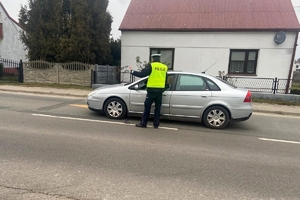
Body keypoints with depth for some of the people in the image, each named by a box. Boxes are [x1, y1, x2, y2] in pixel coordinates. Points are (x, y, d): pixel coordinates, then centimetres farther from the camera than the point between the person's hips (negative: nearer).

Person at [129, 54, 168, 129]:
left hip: (152, 90, -4)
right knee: (158, 107, 11)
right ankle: (156, 124, 16)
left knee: (147, 107, 4)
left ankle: (143, 123, 10)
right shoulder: (165, 67, 8)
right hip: (160, 90, 5)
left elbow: (141, 74, -10)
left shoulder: (151, 66, -6)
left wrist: (132, 71, 3)